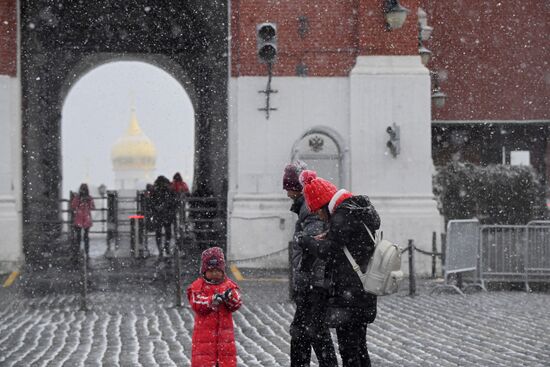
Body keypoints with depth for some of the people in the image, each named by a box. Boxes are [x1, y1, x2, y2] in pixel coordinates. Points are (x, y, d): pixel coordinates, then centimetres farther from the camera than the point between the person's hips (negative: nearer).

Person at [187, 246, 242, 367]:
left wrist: (230, 297, -28)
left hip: (225, 331, 2)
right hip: (204, 332, -2)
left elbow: (236, 305, -5)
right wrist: (212, 300, -32)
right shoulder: (197, 286, -3)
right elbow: (197, 305, -16)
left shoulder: (229, 285, 4)